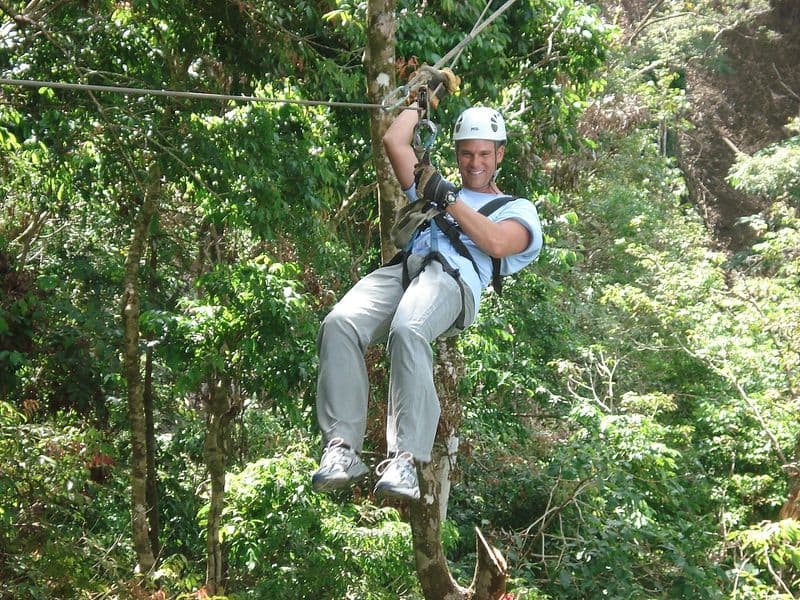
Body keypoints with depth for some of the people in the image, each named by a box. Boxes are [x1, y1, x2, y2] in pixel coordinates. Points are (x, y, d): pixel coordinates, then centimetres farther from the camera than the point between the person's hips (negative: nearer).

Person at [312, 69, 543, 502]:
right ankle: (341, 446, -37)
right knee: (339, 324, -31)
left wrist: (447, 199, 4)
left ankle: (405, 459, -47)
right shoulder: (433, 187, 41)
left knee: (407, 332, -41)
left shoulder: (518, 208, 26)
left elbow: (497, 243, 4)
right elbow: (394, 141, 36)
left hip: (453, 278, -4)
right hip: (401, 269, 4)